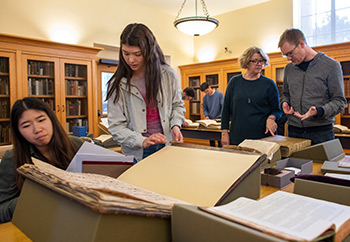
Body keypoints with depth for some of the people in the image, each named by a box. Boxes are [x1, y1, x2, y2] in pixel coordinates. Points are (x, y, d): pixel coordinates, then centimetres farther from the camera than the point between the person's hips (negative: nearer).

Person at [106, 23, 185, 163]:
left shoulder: (168, 74, -4)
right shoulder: (117, 85, -9)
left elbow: (177, 105, 9)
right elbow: (116, 126, -9)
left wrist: (175, 125, -10)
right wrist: (142, 141, -23)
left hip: (167, 147, 2)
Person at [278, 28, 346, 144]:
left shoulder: (331, 65, -3)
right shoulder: (289, 68, 9)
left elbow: (339, 101, -3)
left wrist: (319, 111, -21)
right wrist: (285, 103, 1)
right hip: (294, 131, 3)